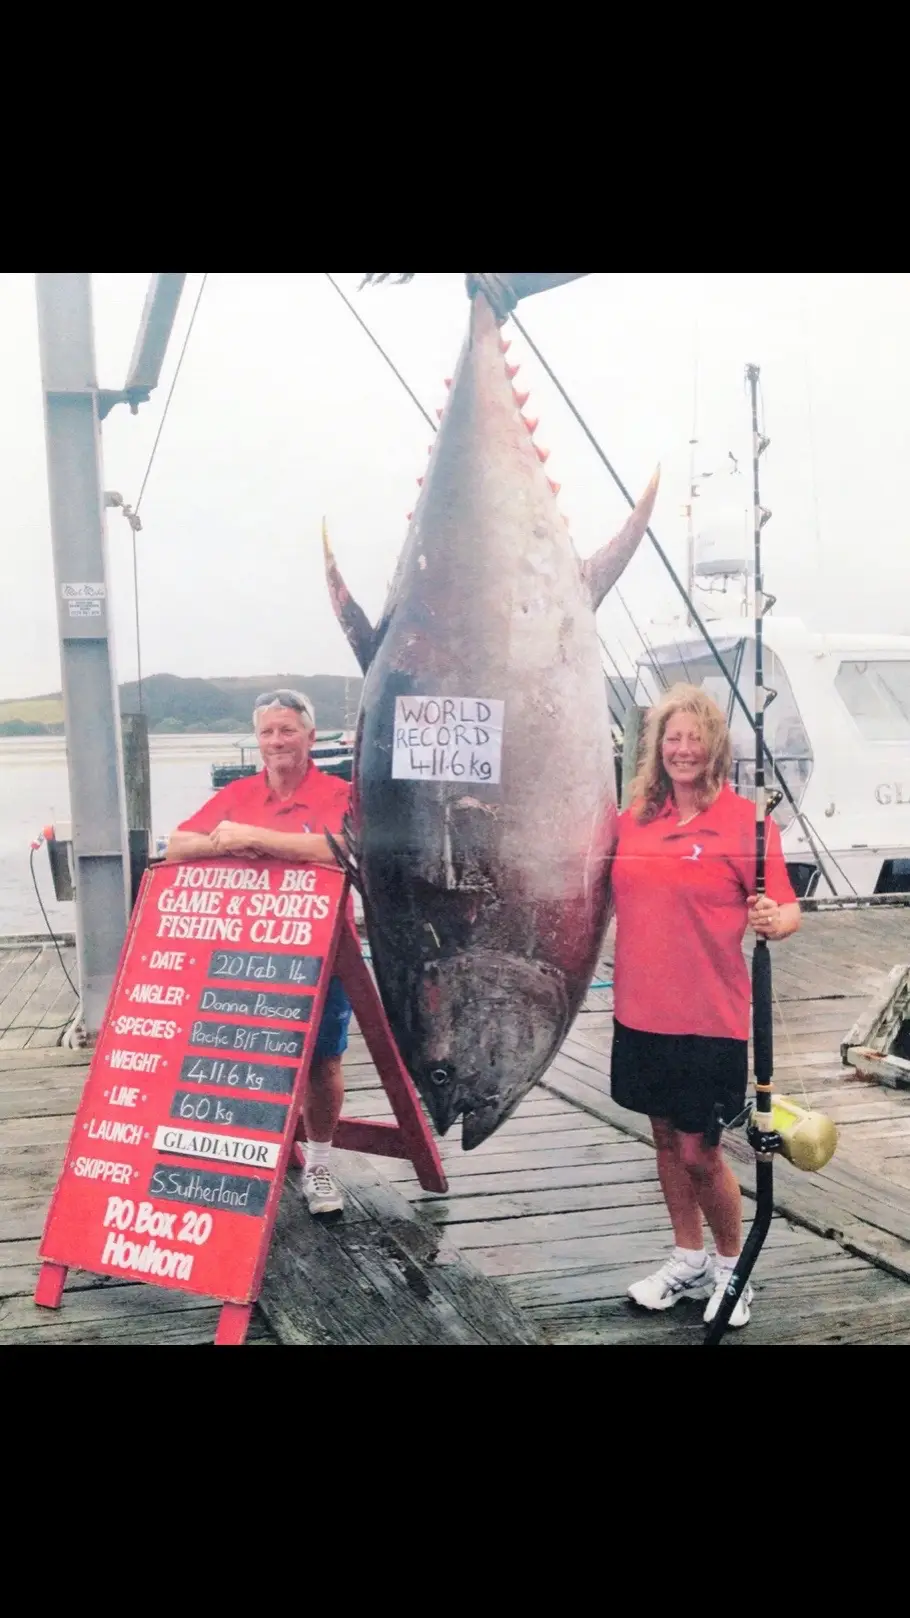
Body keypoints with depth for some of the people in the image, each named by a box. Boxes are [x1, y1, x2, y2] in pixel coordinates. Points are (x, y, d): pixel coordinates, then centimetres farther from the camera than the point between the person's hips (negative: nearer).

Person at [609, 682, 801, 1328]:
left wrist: (773, 920, -33)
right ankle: (689, 1261, 35)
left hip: (710, 1019, -5)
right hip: (642, 1010, 5)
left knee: (699, 1151, 2)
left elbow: (788, 910, -12)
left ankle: (733, 1267, 27)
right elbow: (610, 892, 19)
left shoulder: (745, 819, -10)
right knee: (666, 1137, 16)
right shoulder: (636, 816, 5)